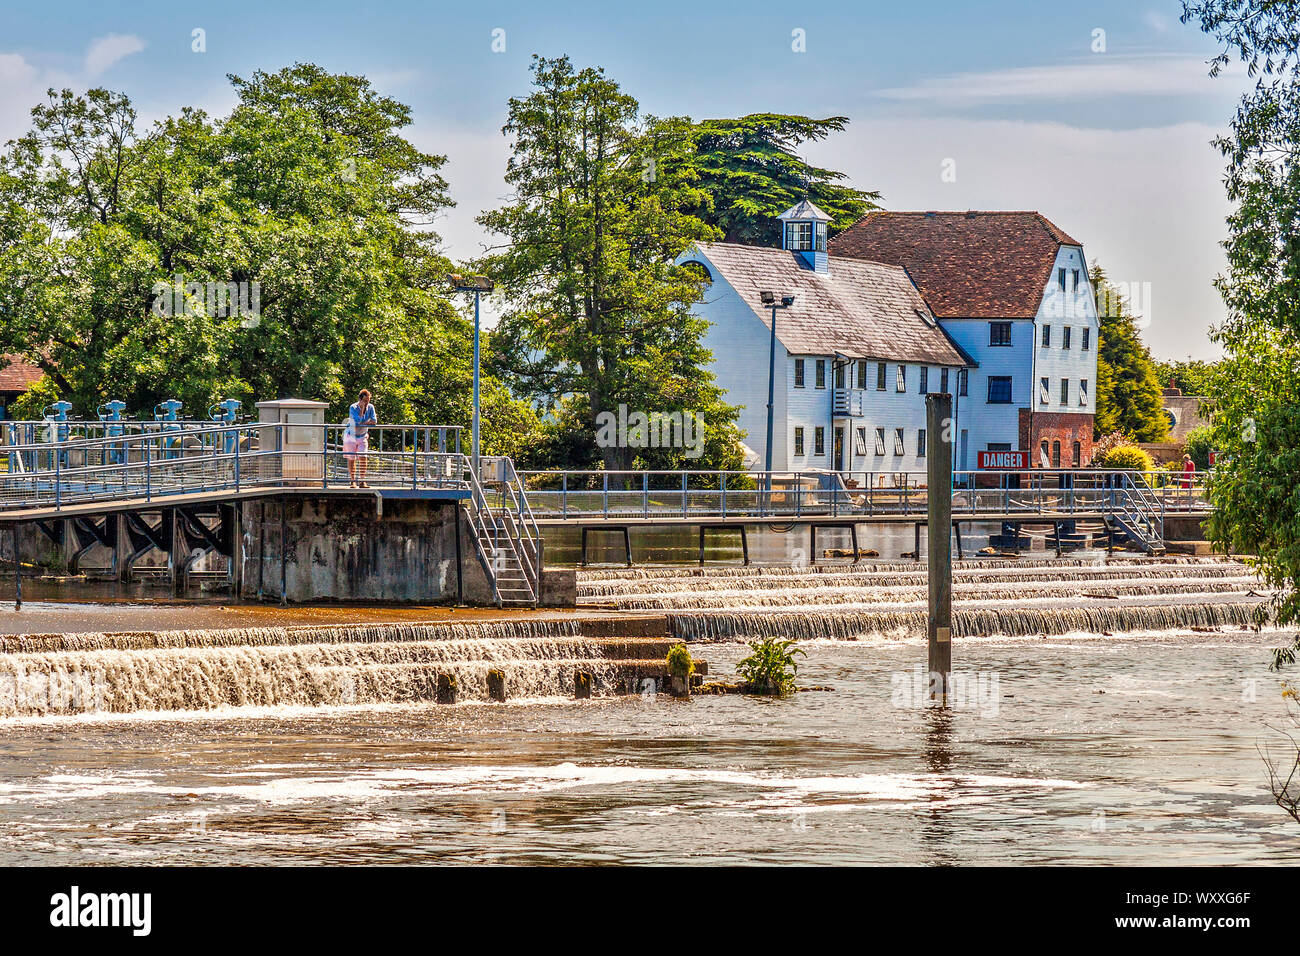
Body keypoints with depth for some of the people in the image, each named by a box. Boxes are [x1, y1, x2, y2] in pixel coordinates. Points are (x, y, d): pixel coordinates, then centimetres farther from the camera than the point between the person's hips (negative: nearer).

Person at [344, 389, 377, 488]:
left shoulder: (370, 407, -5)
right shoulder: (353, 408, -16)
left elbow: (374, 422, -11)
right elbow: (359, 421, -27)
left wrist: (362, 423, -18)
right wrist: (362, 408, -25)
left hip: (362, 436, 2)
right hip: (351, 435, -2)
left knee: (363, 457, -12)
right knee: (351, 459, 1)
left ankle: (362, 481, -10)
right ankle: (352, 481, 10)